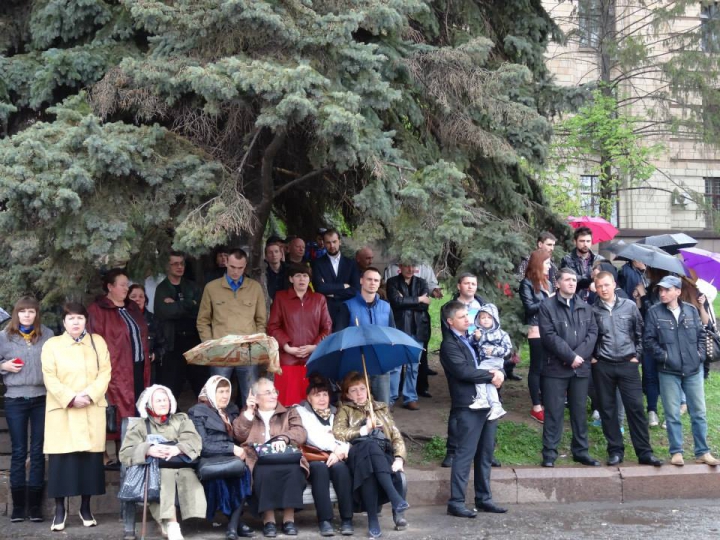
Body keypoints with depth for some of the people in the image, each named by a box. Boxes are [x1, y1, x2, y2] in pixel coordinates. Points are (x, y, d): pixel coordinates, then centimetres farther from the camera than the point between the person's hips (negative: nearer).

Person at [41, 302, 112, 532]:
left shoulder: (98, 342, 9)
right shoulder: (51, 345, 4)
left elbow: (105, 372, 1)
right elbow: (50, 378, -4)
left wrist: (89, 395, -14)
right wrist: (70, 398, -16)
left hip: (92, 411, 2)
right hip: (62, 411, -1)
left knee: (90, 458, 2)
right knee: (62, 459, -4)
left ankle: (86, 508, 12)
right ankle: (60, 509, 5)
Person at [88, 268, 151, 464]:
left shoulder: (132, 308, 17)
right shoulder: (98, 310, -6)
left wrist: (146, 360, 14)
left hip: (137, 366, 7)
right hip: (116, 368, -7)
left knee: (137, 411, 6)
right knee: (122, 412, -4)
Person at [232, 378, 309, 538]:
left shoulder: (289, 413, 22)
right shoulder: (247, 415, 25)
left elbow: (301, 434, 2)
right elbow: (239, 436, 6)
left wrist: (283, 438, -18)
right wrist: (249, 411, 3)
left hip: (285, 458, 1)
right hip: (258, 461, 0)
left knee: (293, 470, -35)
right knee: (264, 472, -37)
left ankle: (289, 519, -27)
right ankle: (268, 520, -29)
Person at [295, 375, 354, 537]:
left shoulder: (336, 413, 22)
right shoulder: (301, 411, 12)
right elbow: (312, 435, -5)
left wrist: (339, 451, -15)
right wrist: (334, 447, -16)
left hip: (335, 457, 2)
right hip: (312, 457, -2)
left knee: (340, 467, -31)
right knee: (320, 467, -35)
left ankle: (347, 519, -30)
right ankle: (324, 520, -36)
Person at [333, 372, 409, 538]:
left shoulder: (381, 408, 31)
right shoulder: (345, 410, 25)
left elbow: (396, 436, 18)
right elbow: (337, 433, 4)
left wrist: (399, 458, -1)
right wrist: (363, 430, -3)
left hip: (384, 454, 2)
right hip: (359, 453, -2)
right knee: (370, 444, -40)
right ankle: (397, 500, -47)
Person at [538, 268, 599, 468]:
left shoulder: (585, 307, 13)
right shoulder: (547, 306, -3)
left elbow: (593, 333, 5)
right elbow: (549, 336, -11)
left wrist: (579, 355, -10)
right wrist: (570, 356, -14)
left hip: (581, 368, 4)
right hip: (556, 367, -4)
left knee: (579, 411, 10)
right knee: (554, 412, -1)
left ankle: (581, 451, 19)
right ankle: (549, 453, 5)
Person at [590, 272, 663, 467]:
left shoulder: (629, 306, 2)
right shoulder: (592, 310, -1)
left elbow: (640, 332, 8)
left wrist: (637, 355, 3)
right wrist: (592, 357, 0)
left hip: (628, 364, 0)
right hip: (602, 366, 0)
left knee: (635, 407, -1)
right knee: (607, 409, 5)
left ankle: (644, 452, 5)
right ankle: (615, 451, 15)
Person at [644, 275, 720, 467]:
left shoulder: (691, 310, 4)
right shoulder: (654, 312, -3)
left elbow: (701, 334, 12)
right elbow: (649, 340, -3)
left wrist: (700, 354, 1)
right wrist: (663, 356, -11)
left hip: (693, 369, 2)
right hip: (668, 371, -2)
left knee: (698, 412, 6)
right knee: (672, 414, 3)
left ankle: (702, 452, 15)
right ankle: (676, 452, 13)